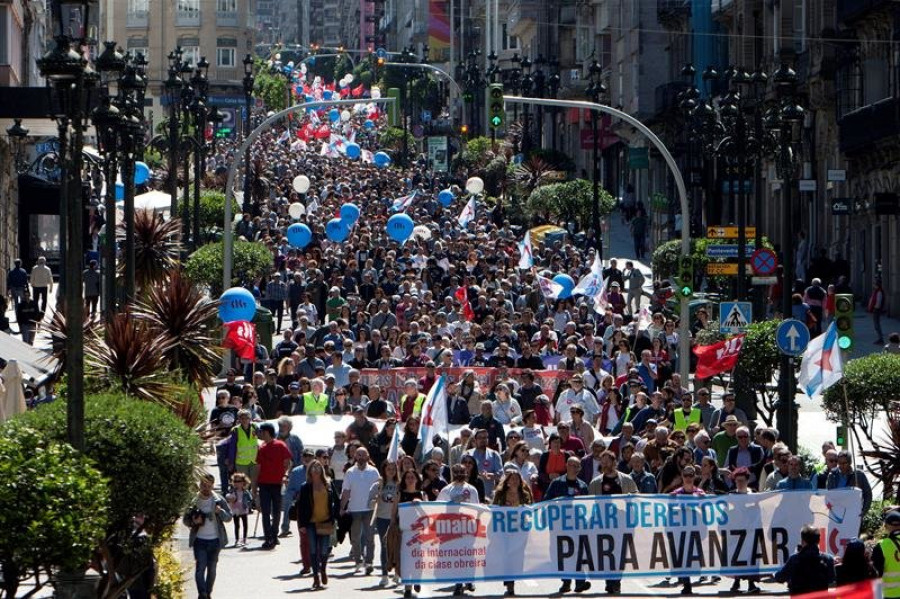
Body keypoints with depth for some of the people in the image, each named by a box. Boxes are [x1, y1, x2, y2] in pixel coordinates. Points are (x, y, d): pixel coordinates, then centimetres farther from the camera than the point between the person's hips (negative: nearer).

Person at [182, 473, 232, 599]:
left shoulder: (219, 500, 0)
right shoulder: (194, 501, -1)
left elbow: (229, 517, 3)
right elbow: (185, 519, 8)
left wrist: (220, 511, -18)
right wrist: (193, 522, -14)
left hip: (215, 540, 1)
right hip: (199, 540, -1)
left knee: (212, 568, 9)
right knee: (200, 567, -13)